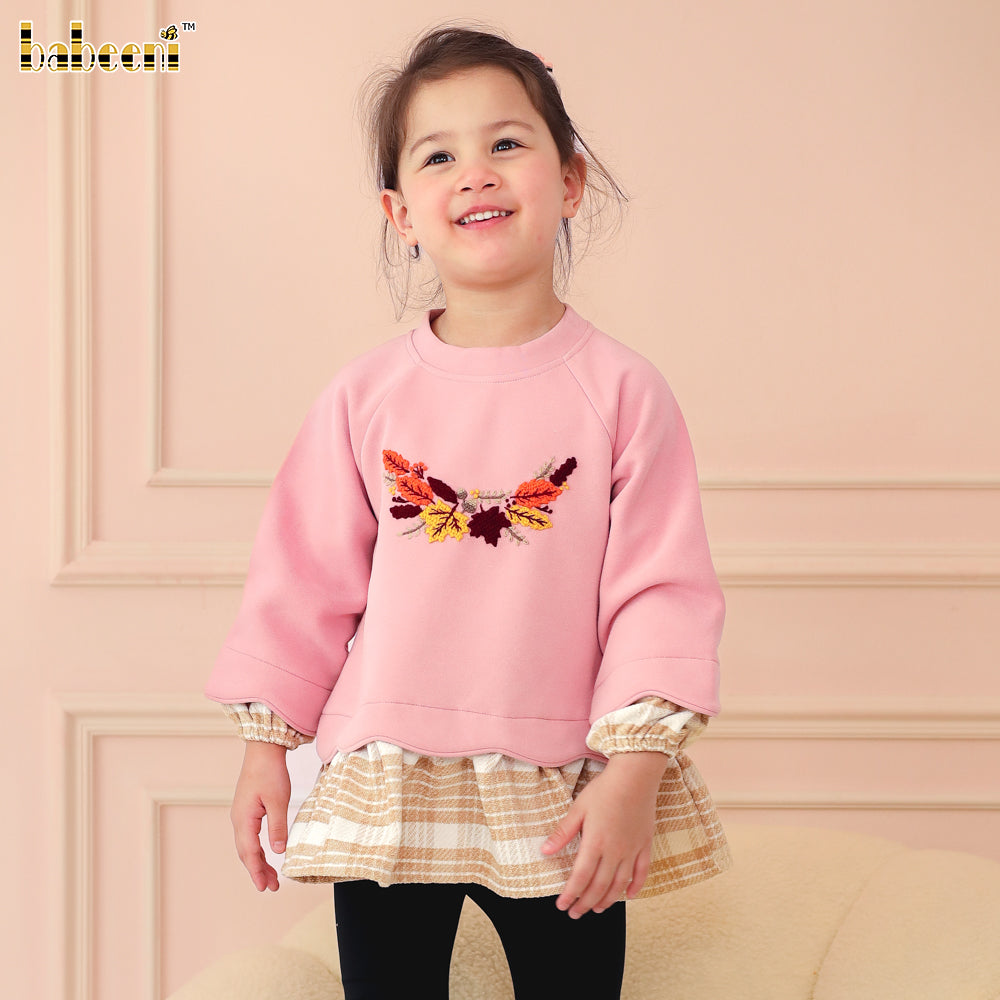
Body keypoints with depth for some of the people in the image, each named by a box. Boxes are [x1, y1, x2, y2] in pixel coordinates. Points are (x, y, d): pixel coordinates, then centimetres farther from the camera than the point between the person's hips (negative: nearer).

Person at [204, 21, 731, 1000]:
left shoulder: (620, 389, -4)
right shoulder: (366, 394, 0)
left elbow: (664, 590, -6)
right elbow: (301, 578, 5)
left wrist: (636, 770, -12)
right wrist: (264, 745, 5)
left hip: (563, 802, -1)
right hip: (383, 790, 1)